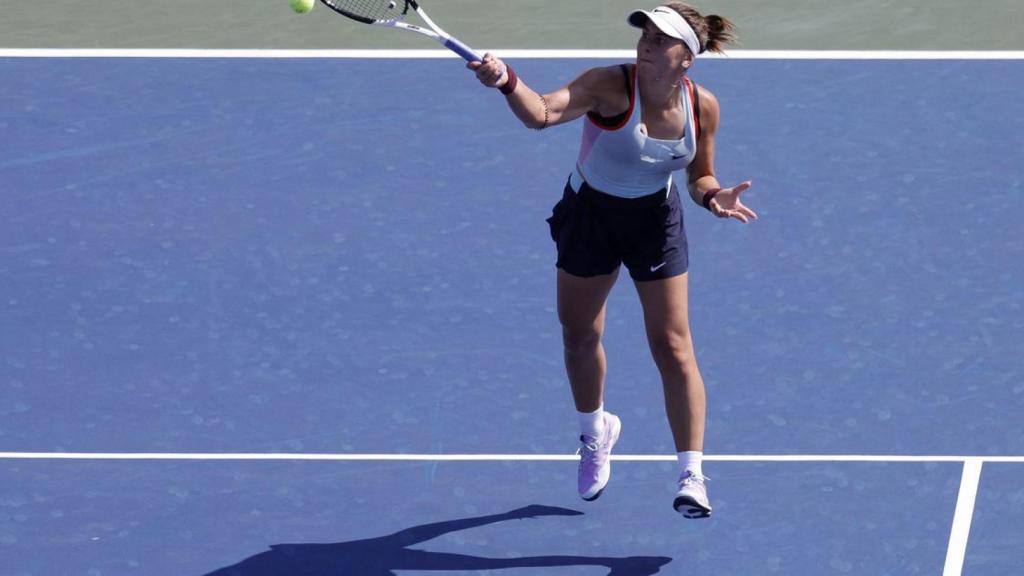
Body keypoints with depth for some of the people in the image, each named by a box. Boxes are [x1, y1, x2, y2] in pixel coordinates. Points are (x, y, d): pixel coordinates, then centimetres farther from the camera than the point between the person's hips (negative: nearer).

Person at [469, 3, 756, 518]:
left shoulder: (702, 107, -16)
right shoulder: (610, 86, -27)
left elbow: (700, 177, 1)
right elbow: (543, 113, -45)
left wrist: (713, 196, -22)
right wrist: (508, 83, -65)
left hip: (655, 222, 1)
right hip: (590, 214, -1)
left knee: (672, 346, -5)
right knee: (579, 336, 14)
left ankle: (692, 476, 0)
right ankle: (595, 432, 44)